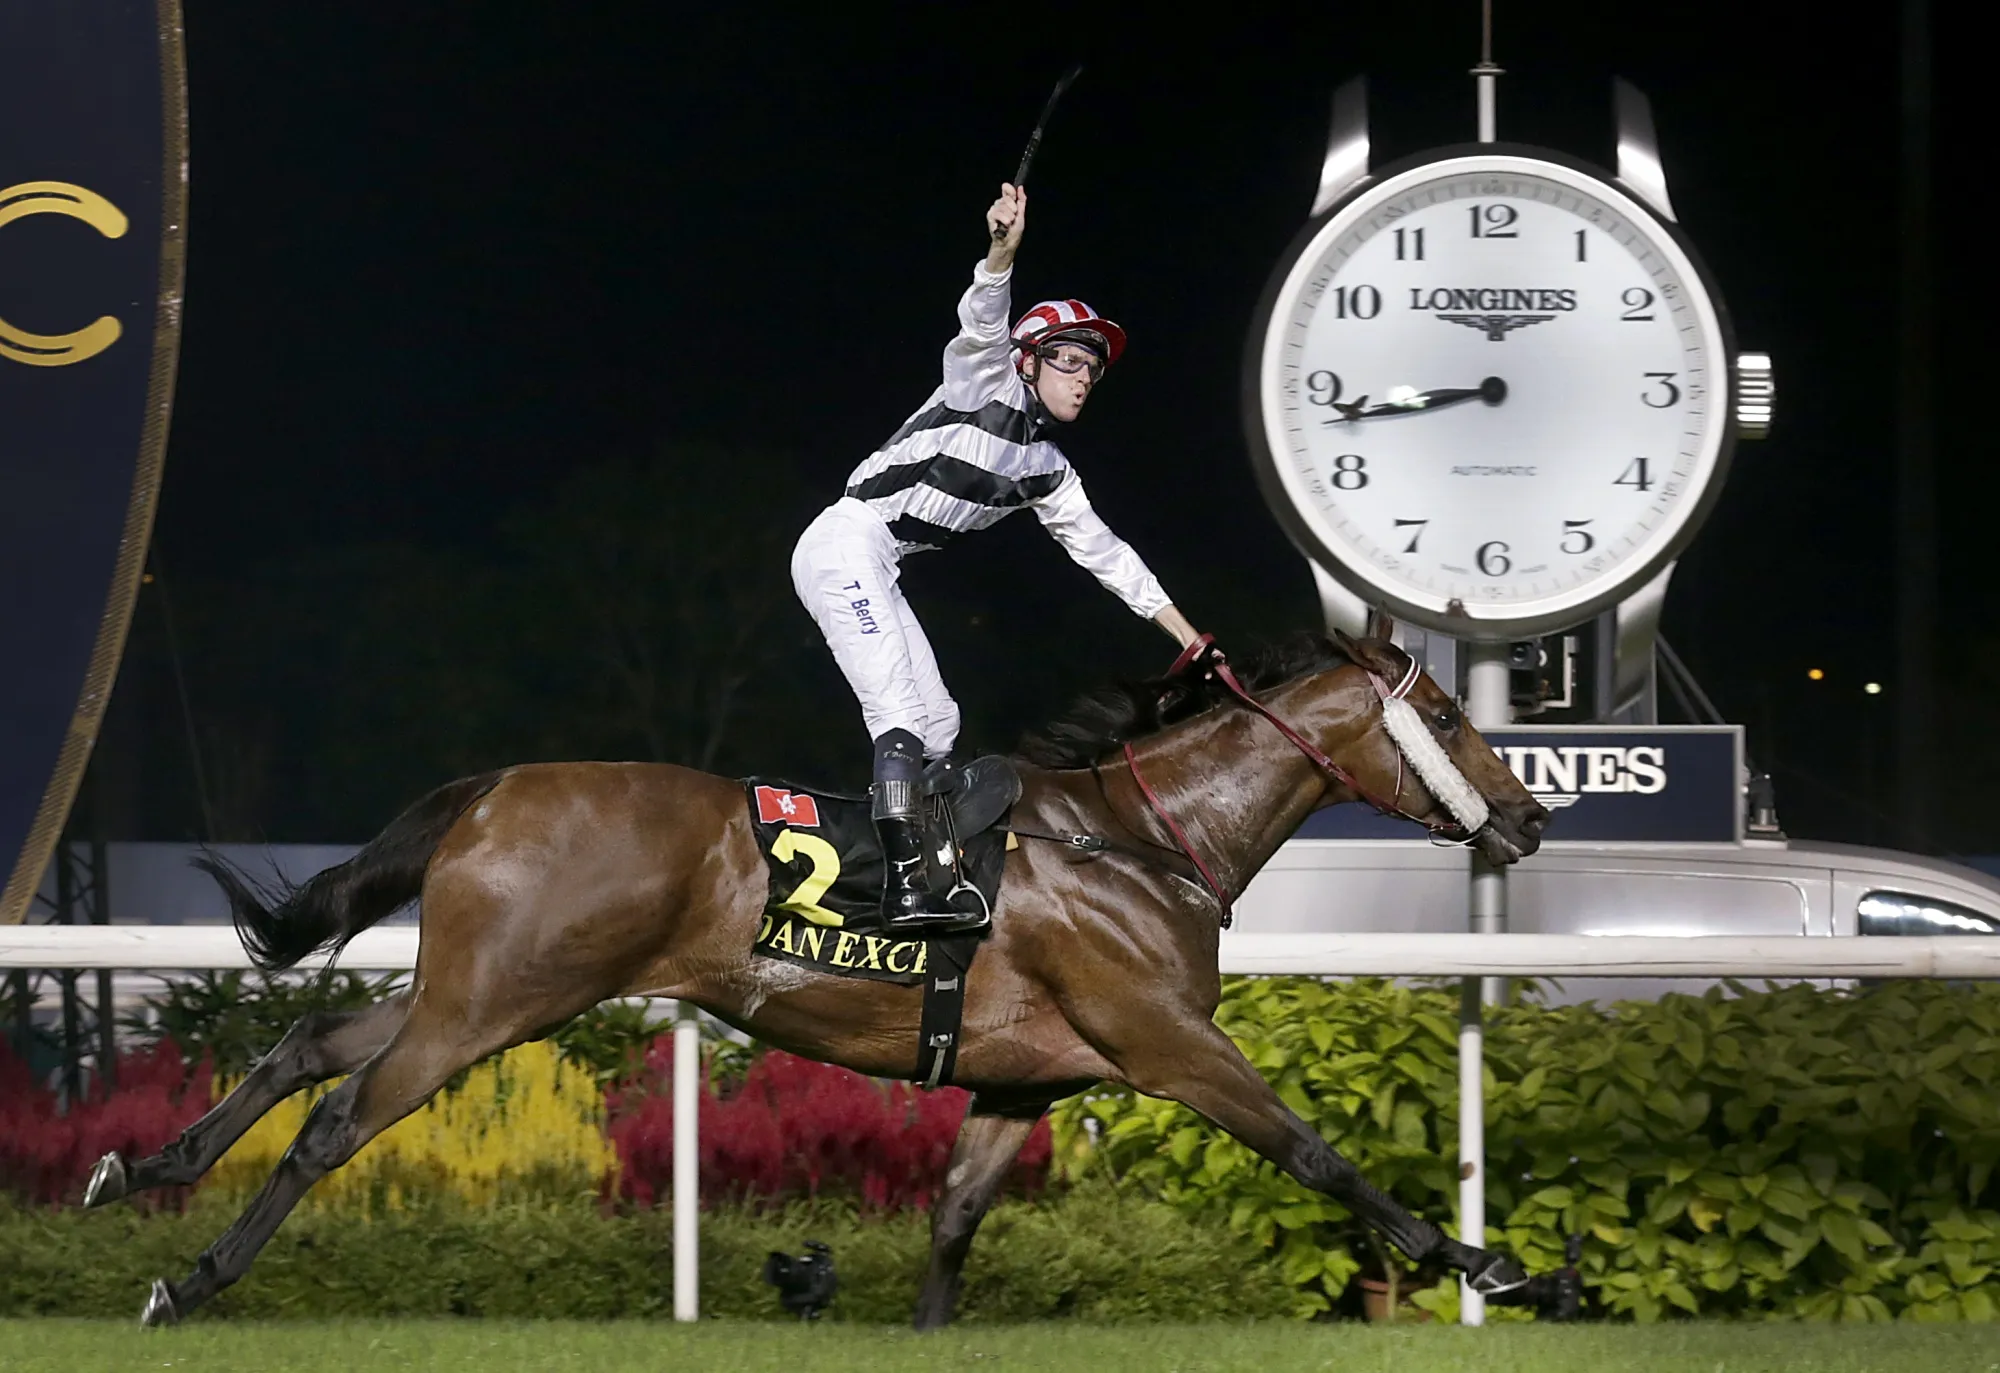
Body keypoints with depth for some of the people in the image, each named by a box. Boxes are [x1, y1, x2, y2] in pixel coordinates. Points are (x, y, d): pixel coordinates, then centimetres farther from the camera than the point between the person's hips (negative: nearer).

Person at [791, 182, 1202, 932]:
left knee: (937, 722, 11)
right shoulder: (986, 385, -2)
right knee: (902, 713, -20)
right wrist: (1002, 253, -43)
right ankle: (906, 885, -30)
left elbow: (1102, 551, 23)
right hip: (846, 542, -10)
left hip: (878, 571, 10)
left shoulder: (1046, 468, 19)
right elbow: (982, 327, -23)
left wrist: (1184, 632, 21)